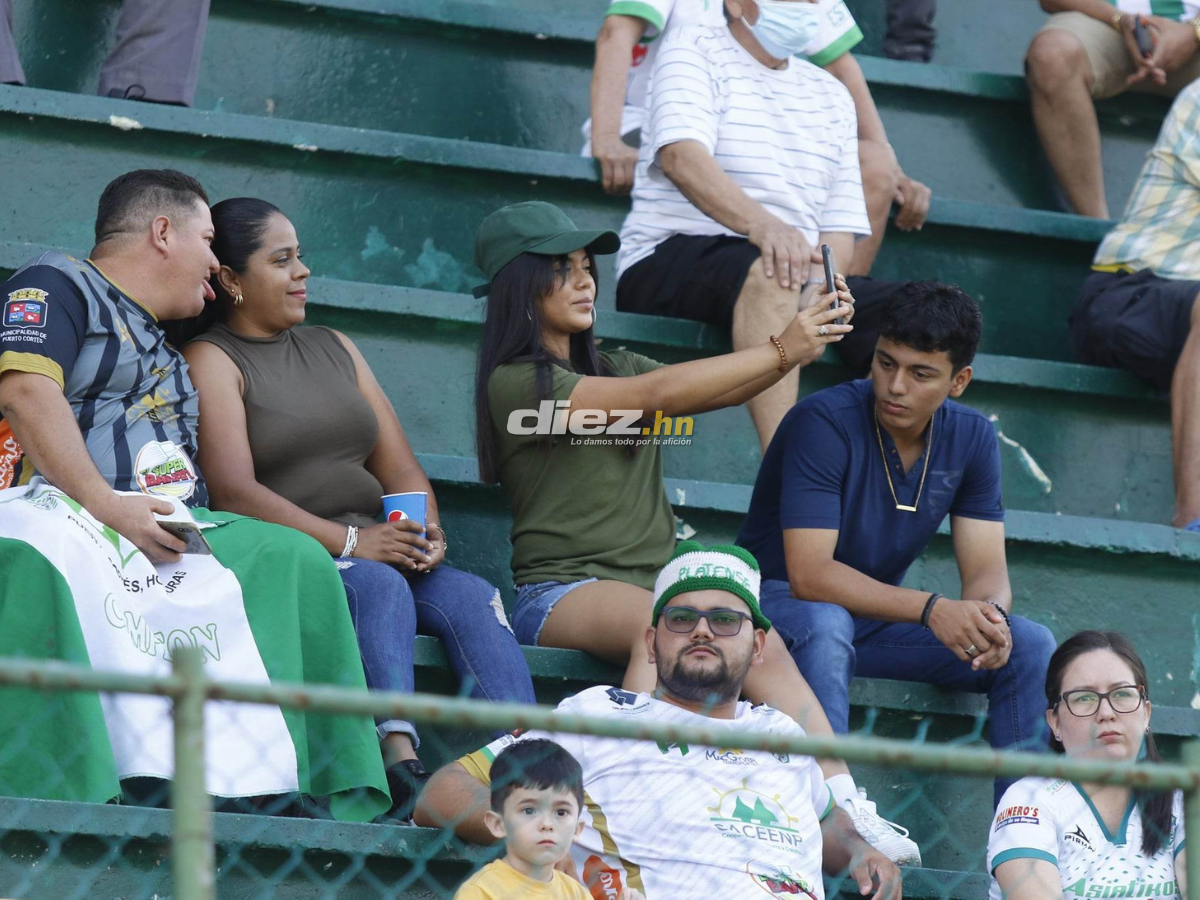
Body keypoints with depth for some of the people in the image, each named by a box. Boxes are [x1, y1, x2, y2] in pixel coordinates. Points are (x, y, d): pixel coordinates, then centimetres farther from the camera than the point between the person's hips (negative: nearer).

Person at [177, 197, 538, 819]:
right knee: (379, 586, -35)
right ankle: (401, 761, -51)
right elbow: (234, 492, -12)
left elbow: (400, 468, 17)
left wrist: (426, 531, -6)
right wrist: (347, 541, -20)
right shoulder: (211, 360, 2)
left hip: (377, 552, 6)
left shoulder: (334, 349, 24)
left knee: (471, 598, -22)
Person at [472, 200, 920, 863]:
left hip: (656, 583, 6)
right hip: (562, 590, -6)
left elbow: (724, 390, 12)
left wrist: (808, 336, -5)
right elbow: (655, 394, -13)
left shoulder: (613, 366, 23)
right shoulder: (516, 383, -3)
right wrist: (781, 351, -13)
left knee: (762, 646, -25)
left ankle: (845, 812, -39)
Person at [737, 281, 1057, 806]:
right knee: (825, 625, -40)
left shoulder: (972, 439, -4)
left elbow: (987, 572, -5)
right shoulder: (824, 423, -23)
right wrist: (931, 609, -40)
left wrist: (990, 616, -32)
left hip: (879, 615, 6)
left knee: (1029, 647, -14)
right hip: (781, 601, -6)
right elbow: (809, 574, -30)